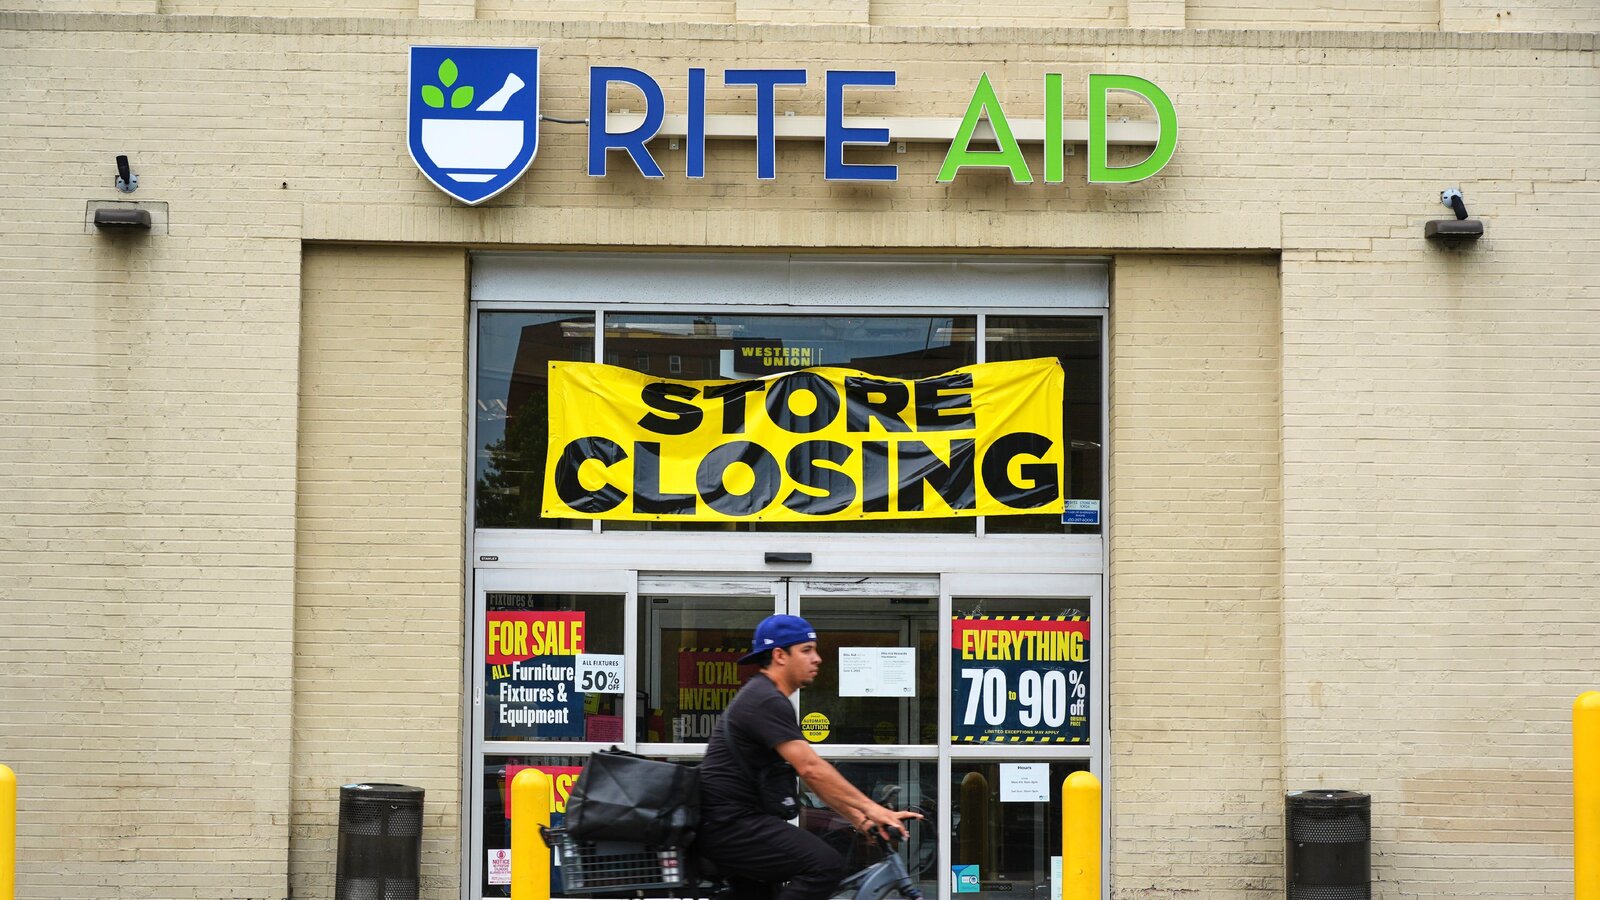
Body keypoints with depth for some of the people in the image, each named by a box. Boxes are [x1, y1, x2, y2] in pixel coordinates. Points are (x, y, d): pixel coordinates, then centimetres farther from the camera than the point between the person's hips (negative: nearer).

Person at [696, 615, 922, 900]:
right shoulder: (768, 702, -15)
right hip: (730, 823, -11)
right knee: (827, 865, -21)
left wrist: (856, 815, 9)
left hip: (718, 826, 11)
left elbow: (809, 770, 18)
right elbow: (810, 769, -23)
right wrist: (872, 808, -21)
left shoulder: (763, 698, 19)